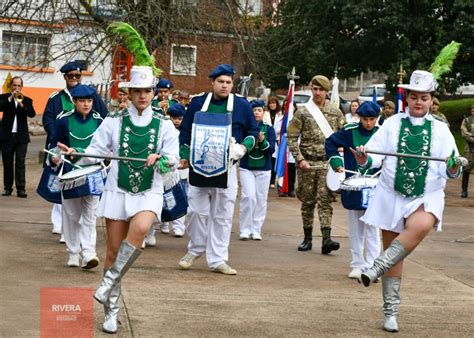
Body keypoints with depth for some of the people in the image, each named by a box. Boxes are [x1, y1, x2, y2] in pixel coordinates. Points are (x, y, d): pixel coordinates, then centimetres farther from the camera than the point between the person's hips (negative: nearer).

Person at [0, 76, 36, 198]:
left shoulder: (27, 100, 7)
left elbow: (32, 114, -9)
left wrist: (22, 105, -24)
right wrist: (10, 98, -22)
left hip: (21, 136, 0)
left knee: (20, 163, -5)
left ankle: (21, 189, -7)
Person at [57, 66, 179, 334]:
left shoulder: (164, 124, 4)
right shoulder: (114, 121, 4)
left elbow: (174, 158, -2)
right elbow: (96, 151, 2)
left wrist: (161, 158, -23)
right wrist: (75, 154, -16)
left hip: (149, 193, -1)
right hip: (118, 191, 1)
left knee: (140, 228, -33)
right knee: (114, 250, 1)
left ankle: (110, 281, -17)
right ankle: (112, 311, 15)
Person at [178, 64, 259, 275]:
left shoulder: (241, 105, 3)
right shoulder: (198, 103, 5)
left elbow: (253, 131, 12)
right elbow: (185, 131, 13)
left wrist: (244, 147, -5)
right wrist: (184, 156, 6)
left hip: (226, 169, 0)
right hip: (199, 167, 1)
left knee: (222, 216, 2)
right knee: (196, 211, 3)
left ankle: (217, 259, 8)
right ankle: (195, 250, 23)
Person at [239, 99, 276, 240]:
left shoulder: (269, 129, 2)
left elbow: (272, 149, -4)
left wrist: (262, 141, -21)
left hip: (263, 169, 2)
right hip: (247, 168, -2)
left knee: (261, 199, 2)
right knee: (249, 197, -11)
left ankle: (256, 230, 10)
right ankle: (245, 230, -2)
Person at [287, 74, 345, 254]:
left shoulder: (336, 112, 5)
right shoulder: (302, 112, 1)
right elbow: (291, 137, 0)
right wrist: (300, 159, -9)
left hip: (327, 163, 0)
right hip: (307, 163, 0)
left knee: (325, 200, -8)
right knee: (307, 202, 7)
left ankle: (326, 239, -14)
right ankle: (307, 239, 15)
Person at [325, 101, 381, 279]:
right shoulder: (349, 131, -3)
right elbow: (330, 143, 7)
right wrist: (336, 162, -3)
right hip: (353, 188, 1)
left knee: (372, 228, -4)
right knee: (356, 229, 10)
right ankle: (357, 265, 18)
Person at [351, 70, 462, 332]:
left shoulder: (441, 130, 4)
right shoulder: (392, 124, 4)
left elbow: (452, 173, -1)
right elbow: (374, 156, -3)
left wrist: (454, 168, -24)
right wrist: (364, 159, -25)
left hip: (427, 198, -1)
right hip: (392, 196, 1)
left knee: (420, 226, -36)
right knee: (395, 256, 7)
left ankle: (378, 267, -28)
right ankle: (390, 311, 18)